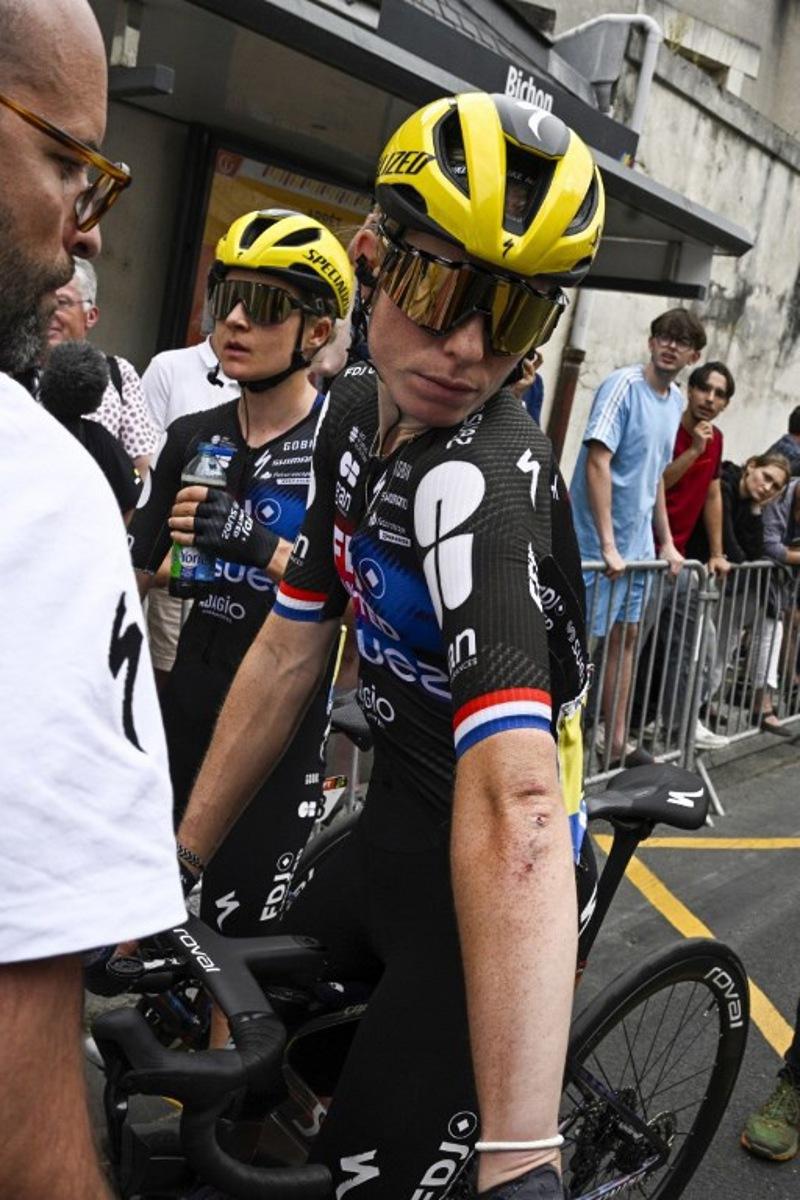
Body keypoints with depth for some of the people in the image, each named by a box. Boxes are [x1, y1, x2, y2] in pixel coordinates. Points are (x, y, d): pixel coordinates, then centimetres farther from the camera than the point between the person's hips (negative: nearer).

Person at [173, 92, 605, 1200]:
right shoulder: (356, 410, -3)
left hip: (486, 876, -8)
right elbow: (290, 653, 3)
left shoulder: (486, 482, -31)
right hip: (391, 825, 8)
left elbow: (513, 799, -43)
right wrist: (178, 860, 4)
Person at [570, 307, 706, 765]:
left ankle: (615, 741, 22)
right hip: (597, 542, -8)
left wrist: (666, 542, 17)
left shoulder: (675, 400, 10)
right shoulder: (624, 386, -15)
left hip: (639, 542, 8)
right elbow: (597, 463, -22)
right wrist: (607, 545, -26)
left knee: (627, 636, 12)